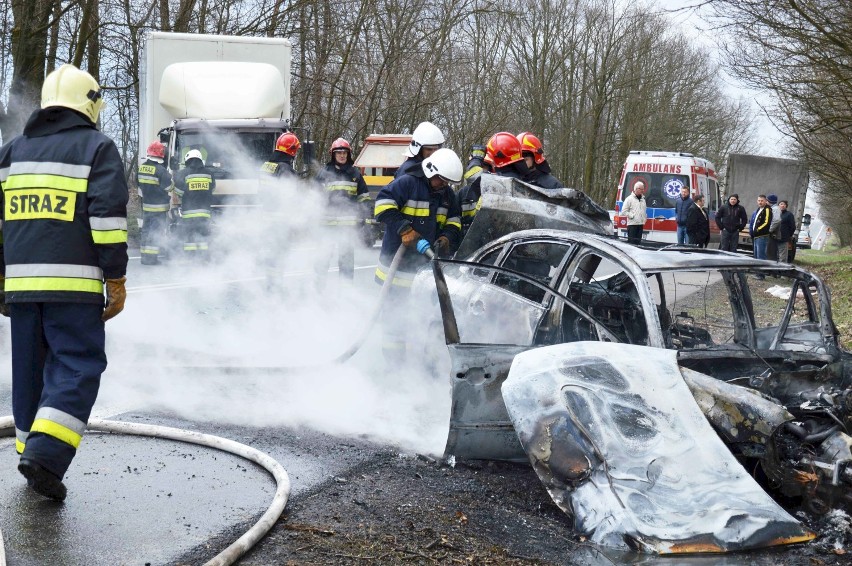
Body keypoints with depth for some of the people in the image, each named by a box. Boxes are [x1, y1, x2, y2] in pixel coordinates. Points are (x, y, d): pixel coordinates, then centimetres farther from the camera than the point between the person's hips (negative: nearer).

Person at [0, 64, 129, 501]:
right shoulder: (98, 149, 0)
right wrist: (116, 281, -5)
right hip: (74, 284, -5)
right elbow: (108, 218, -9)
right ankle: (45, 455, -16)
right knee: (78, 367, -3)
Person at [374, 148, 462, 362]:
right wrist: (404, 229, -25)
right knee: (395, 317, 0)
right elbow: (383, 204, -19)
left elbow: (454, 220, 17)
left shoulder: (448, 194, 10)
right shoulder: (407, 183, -11)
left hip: (428, 263, 6)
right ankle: (394, 363, 8)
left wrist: (447, 236, -5)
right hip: (398, 262, -6)